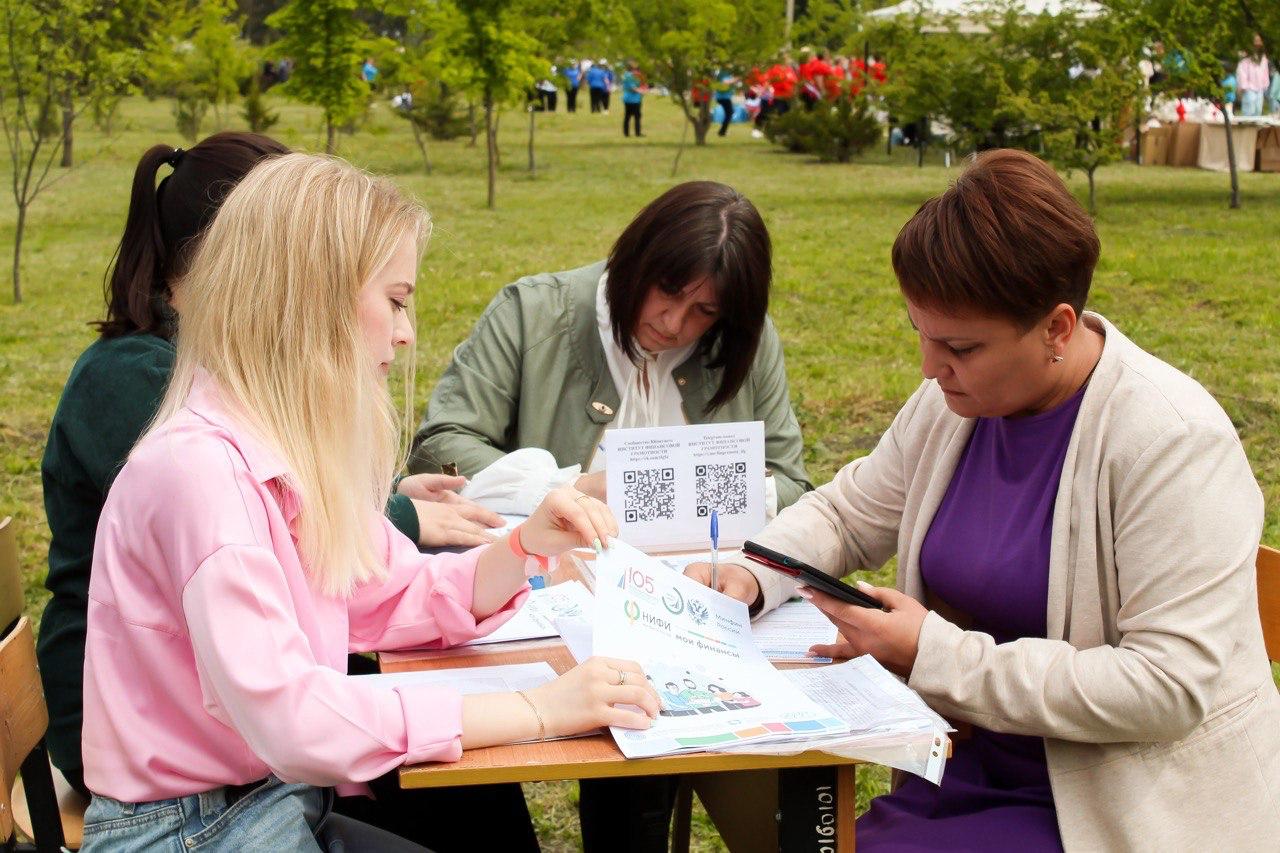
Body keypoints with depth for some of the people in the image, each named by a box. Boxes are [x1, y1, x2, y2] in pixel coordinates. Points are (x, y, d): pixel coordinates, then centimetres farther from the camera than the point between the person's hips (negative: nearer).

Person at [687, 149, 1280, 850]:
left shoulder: (1171, 442, -22)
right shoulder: (954, 404, 0)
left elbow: (1169, 685, -26)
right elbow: (844, 515, 16)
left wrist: (941, 658, -25)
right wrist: (752, 575, -6)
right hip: (983, 769, 7)